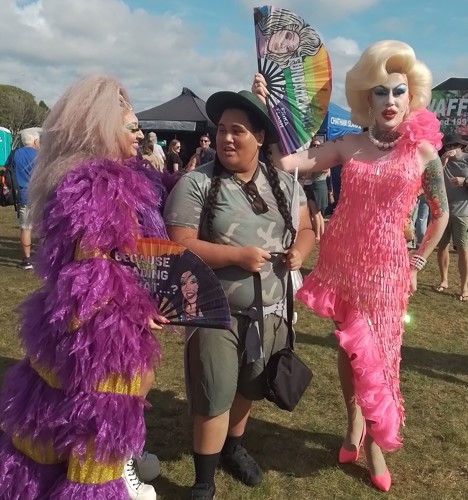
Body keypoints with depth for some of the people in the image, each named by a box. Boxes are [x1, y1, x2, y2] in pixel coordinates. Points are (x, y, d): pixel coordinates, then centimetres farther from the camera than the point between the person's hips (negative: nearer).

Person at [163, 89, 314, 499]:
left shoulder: (284, 182, 3)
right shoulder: (196, 184, -13)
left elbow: (306, 229, 11)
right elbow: (179, 246, -18)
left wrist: (299, 251, -12)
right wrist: (239, 255, -23)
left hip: (270, 311, 5)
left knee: (248, 389, 21)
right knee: (213, 398, 3)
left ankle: (233, 448, 48)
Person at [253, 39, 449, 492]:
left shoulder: (423, 152, -2)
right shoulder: (348, 146, -1)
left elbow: (441, 214, 9)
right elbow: (286, 161, -11)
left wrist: (416, 263, 7)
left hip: (385, 266, -1)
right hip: (340, 260, 2)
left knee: (378, 354, 6)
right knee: (348, 347, 13)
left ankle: (375, 441, 26)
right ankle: (354, 423, 34)